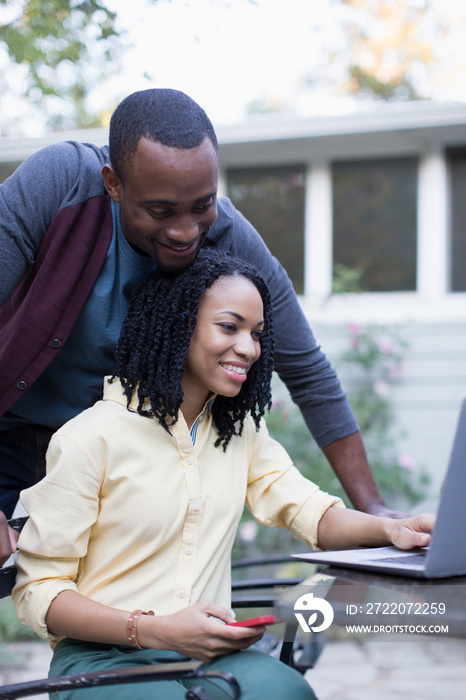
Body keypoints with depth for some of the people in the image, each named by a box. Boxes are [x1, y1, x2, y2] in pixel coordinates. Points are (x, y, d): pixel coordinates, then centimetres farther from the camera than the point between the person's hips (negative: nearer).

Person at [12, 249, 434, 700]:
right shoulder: (89, 440, -9)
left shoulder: (239, 430, 14)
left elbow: (309, 511, 6)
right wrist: (158, 631, -21)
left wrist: (391, 528, -16)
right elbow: (36, 592, -8)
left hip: (207, 649, 6)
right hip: (102, 655, -5)